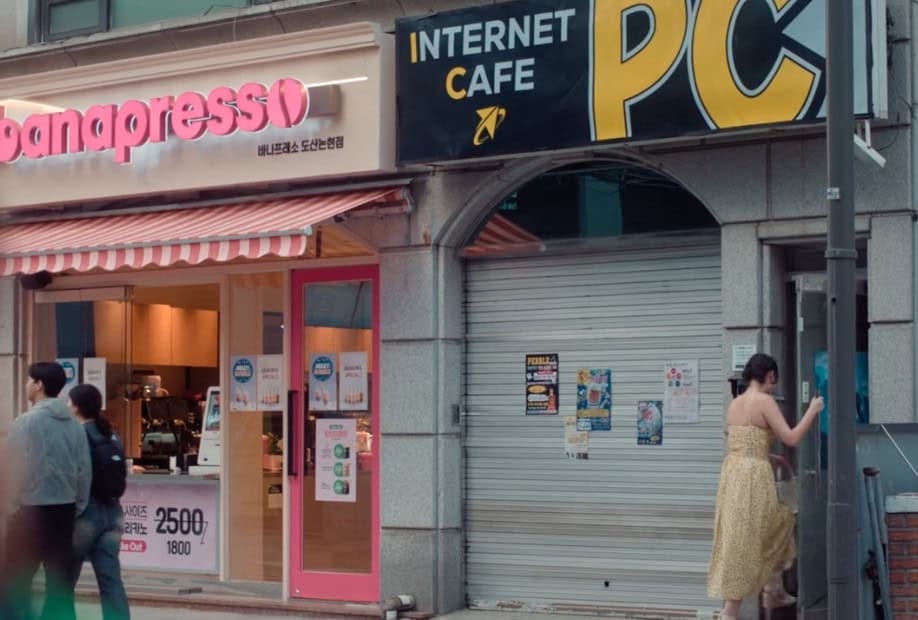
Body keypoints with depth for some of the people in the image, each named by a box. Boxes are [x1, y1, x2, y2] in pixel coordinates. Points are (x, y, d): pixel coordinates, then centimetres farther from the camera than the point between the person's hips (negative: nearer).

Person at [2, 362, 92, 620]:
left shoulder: (26, 422, -11)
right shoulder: (74, 425, 6)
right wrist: (77, 507, 14)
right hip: (64, 509, 5)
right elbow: (85, 470, 5)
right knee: (60, 581, 9)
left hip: (32, 510, -5)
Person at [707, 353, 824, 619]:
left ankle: (773, 592, 32)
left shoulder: (734, 403, 15)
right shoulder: (764, 400, -9)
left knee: (775, 527, 25)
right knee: (745, 543, -3)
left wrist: (770, 458, 36)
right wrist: (812, 410, 1)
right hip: (752, 477, -8)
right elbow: (791, 438, -11)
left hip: (732, 473, 8)